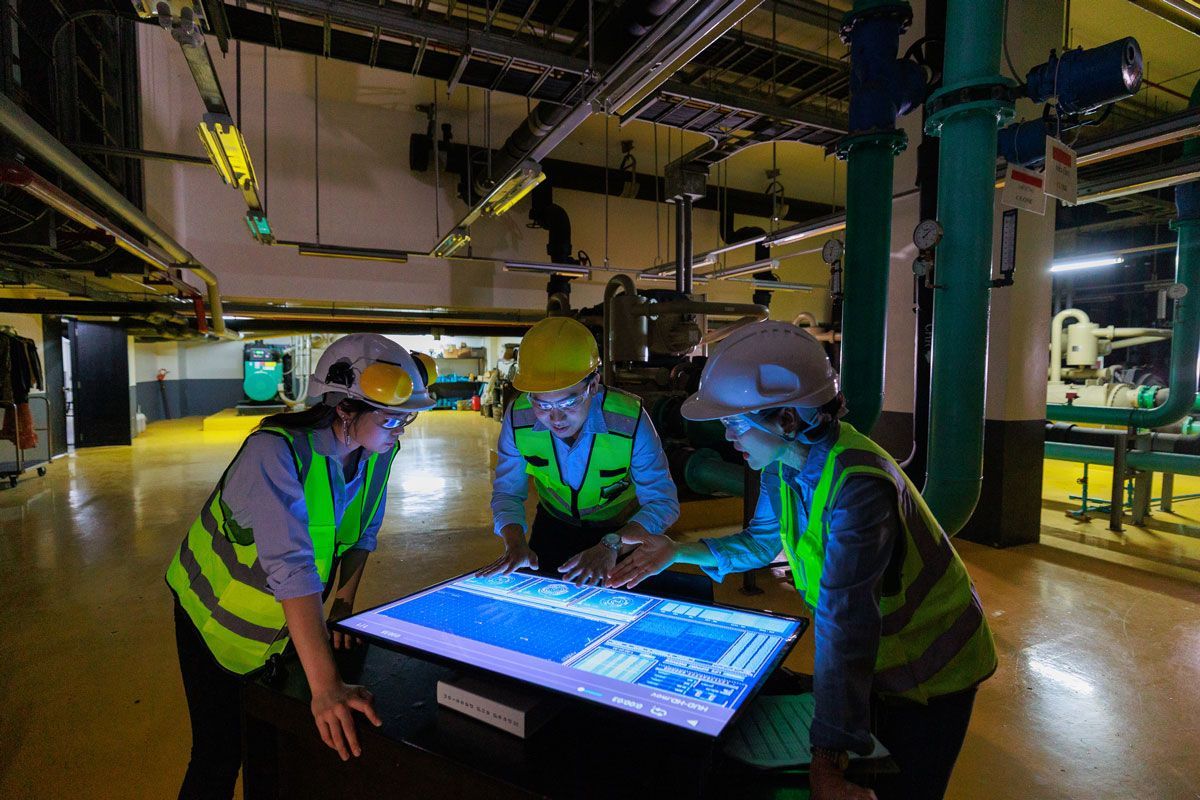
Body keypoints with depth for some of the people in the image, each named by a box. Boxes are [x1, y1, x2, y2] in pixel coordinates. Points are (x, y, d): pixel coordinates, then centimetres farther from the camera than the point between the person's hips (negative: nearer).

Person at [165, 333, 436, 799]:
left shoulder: (377, 452, -14)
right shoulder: (276, 452, -35)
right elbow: (291, 567, -45)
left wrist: (345, 601, -9)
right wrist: (325, 686, -49)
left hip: (288, 621, 6)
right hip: (219, 616, -5)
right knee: (221, 753, 2)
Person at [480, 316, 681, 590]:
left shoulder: (630, 421, -32)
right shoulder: (518, 418, -23)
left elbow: (662, 502, -29)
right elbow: (507, 492, -12)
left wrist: (611, 546, -45)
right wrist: (515, 543, -31)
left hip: (620, 530, -2)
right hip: (554, 523, 2)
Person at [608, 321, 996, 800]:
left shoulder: (857, 485, -36)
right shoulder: (784, 462, -9)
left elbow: (844, 622, -39)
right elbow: (759, 542, 6)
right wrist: (676, 552, -6)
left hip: (929, 667, -6)